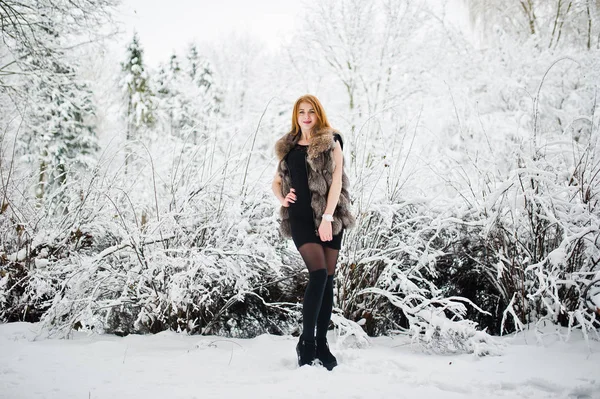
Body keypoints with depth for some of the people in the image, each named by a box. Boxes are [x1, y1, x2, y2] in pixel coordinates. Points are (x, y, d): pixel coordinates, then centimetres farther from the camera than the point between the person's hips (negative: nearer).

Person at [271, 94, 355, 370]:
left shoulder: (331, 142, 5)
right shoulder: (288, 147, 14)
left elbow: (336, 181, -4)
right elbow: (277, 181, 24)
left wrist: (327, 217, -13)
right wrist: (281, 197, 1)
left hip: (329, 217, 0)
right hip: (300, 218, 0)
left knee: (327, 280, 2)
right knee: (318, 274, -17)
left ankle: (322, 344, 12)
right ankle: (306, 342, -8)